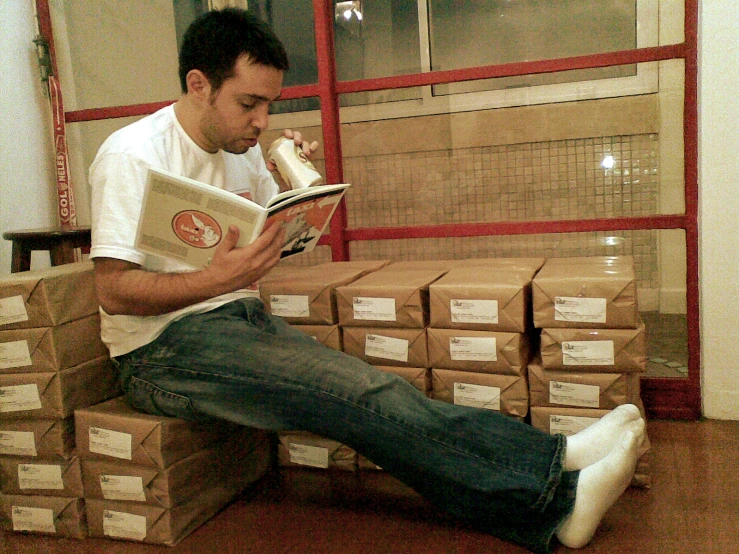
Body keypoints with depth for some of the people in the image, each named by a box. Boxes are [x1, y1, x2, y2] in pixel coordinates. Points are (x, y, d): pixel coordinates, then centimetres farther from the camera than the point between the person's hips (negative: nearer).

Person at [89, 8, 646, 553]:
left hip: (240, 321, 7)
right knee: (353, 391, -27)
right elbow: (114, 291, -17)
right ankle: (554, 493, -28)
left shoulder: (241, 151, 11)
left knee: (366, 391, -19)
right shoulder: (134, 155, -12)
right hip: (163, 347, -7)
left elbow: (277, 239, 19)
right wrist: (218, 279, -30)